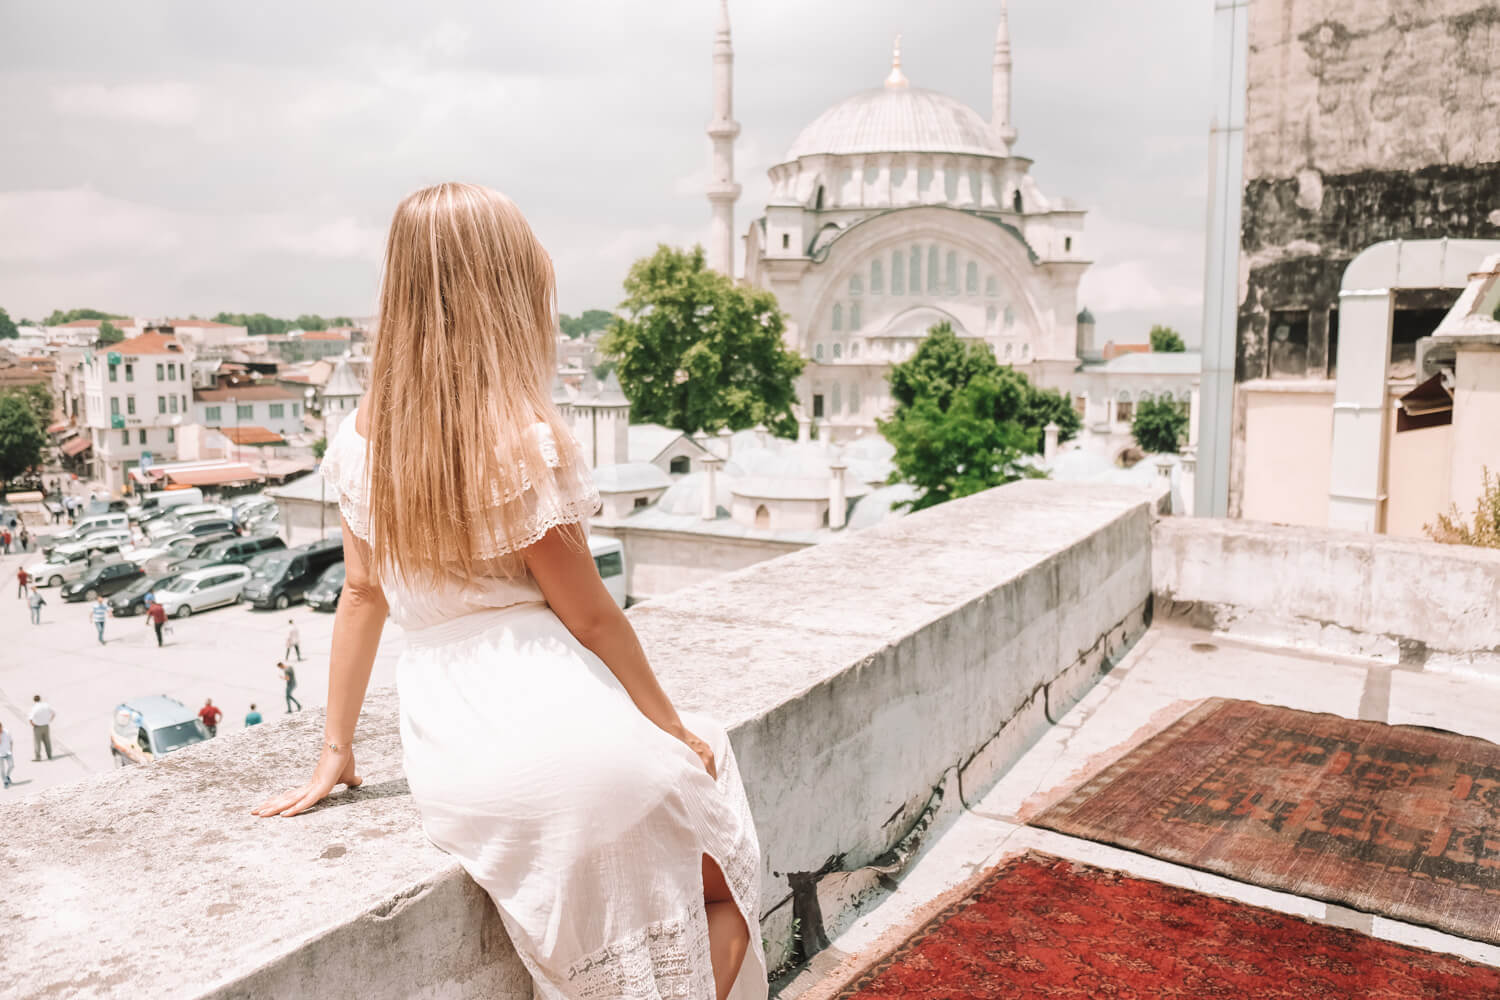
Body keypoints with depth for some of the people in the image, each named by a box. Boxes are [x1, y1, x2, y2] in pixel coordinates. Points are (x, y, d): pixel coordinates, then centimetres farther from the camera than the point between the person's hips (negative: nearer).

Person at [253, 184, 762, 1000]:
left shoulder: (363, 434, 1)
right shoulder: (524, 438, -17)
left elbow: (363, 591, 8)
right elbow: (587, 612, -10)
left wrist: (335, 750, 17)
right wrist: (672, 727, 3)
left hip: (444, 755, 7)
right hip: (553, 732, -6)